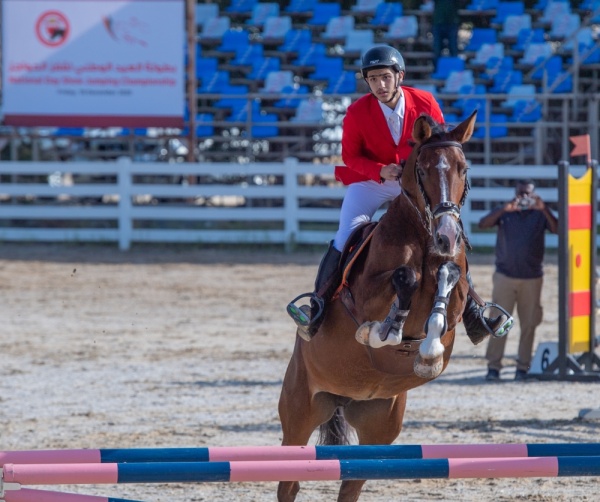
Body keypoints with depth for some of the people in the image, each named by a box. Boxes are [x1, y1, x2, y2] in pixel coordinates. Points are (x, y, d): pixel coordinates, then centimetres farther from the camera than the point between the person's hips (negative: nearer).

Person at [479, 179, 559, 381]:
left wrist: (544, 210, -27)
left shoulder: (540, 213, 2)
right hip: (505, 275, -1)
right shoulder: (505, 212, 2)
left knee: (529, 324, 2)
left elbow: (556, 229, -13)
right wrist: (504, 210, -27)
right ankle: (493, 365, -2)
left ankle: (523, 366, 9)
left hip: (532, 278, 1)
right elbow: (483, 224, -12)